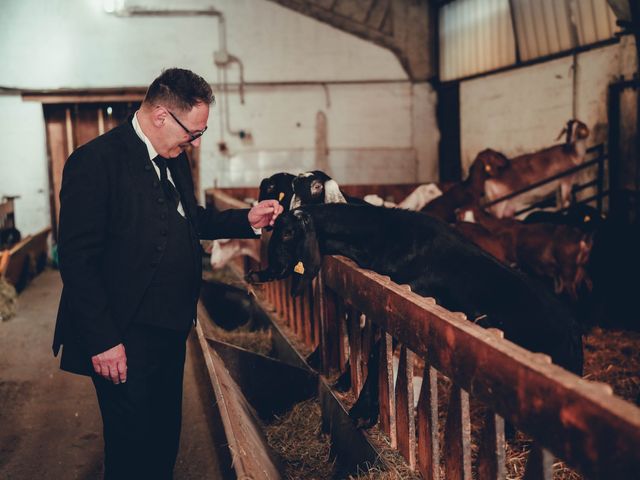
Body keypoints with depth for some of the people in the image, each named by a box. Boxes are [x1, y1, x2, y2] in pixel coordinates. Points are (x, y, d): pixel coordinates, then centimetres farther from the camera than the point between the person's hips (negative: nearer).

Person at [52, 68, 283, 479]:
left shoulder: (174, 159, 8)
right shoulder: (97, 160, -18)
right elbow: (77, 259, -20)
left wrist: (246, 220, 8)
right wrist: (102, 340, -21)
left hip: (170, 331, 9)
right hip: (123, 341, -8)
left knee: (165, 438, 21)